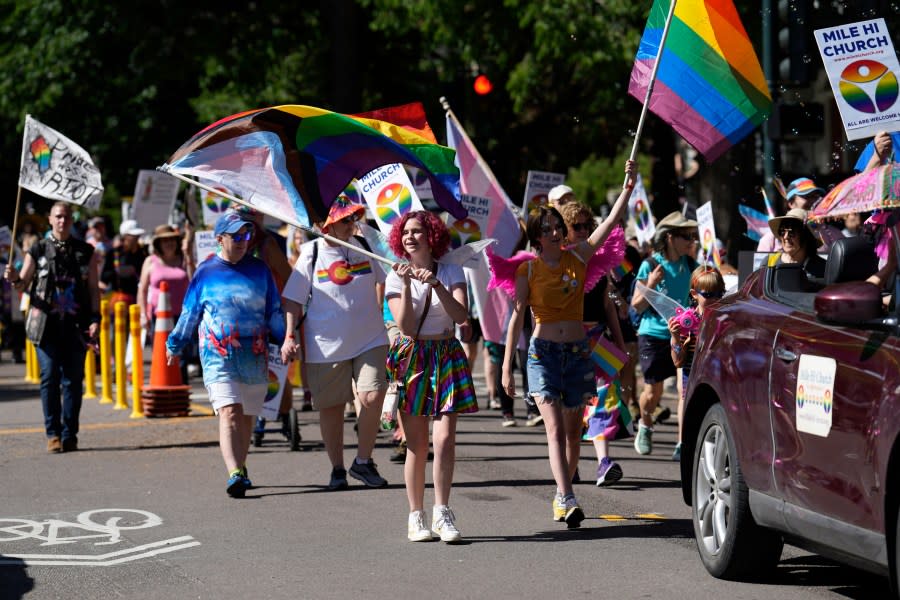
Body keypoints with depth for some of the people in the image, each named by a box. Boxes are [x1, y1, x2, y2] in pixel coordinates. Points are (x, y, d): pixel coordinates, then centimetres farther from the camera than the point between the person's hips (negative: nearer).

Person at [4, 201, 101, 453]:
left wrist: (96, 318, -1)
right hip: (47, 323, -1)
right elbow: (24, 283, 11)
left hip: (76, 325, 1)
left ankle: (69, 434, 6)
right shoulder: (38, 250, 7)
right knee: (49, 377, -5)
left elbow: (93, 288, 11)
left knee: (73, 379, 0)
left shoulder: (86, 251, 11)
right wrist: (14, 279, -12)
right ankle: (53, 434, 0)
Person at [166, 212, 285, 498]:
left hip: (255, 356, 3)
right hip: (218, 356, -3)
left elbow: (274, 312, 18)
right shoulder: (206, 271, 4)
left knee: (247, 417, 9)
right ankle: (234, 474, -29)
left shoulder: (259, 269, 9)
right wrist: (174, 345, 21)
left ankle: (239, 468, 26)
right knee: (229, 412, -18)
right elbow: (190, 313, 15)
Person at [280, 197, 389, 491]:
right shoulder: (312, 252, -3)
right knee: (331, 408, 6)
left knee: (372, 397, -15)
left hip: (369, 340, 2)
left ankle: (363, 462, 3)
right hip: (326, 344, -1)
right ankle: (337, 469, 22)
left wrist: (377, 314, 20)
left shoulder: (364, 246, 6)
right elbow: (293, 298, -1)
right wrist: (289, 336, -9)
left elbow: (381, 281, 24)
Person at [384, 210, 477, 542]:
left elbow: (461, 315, -11)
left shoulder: (451, 272, 3)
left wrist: (436, 284, -22)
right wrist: (407, 285, -18)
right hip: (411, 358, 0)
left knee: (445, 438, -11)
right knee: (416, 444, -1)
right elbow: (407, 327, -9)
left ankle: (442, 513, -3)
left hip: (446, 356, 0)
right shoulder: (396, 277, 2)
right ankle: (416, 517, 6)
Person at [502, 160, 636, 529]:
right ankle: (566, 498, -24)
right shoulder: (527, 270, -2)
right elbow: (517, 316, -5)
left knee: (573, 430, 8)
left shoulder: (578, 258, 5)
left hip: (578, 351, 3)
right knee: (555, 427, -14)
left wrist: (628, 187, -14)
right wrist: (507, 367, -9)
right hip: (543, 351, -3)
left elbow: (610, 223, -2)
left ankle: (561, 496, 21)